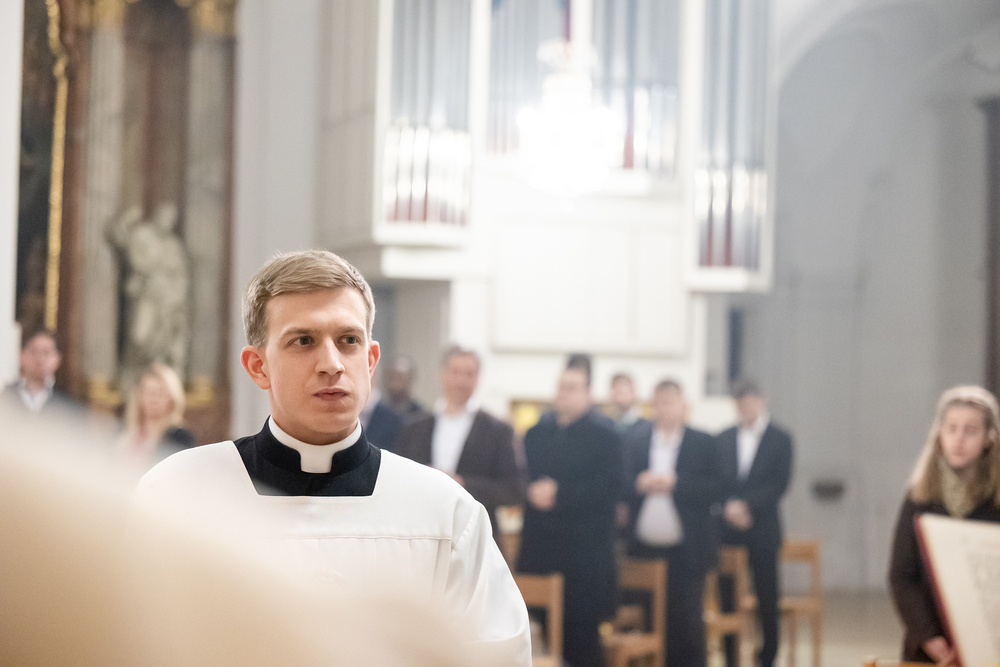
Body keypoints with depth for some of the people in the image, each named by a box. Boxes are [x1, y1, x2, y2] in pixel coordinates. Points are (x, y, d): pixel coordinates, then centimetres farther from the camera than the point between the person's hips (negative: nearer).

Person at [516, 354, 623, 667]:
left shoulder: (604, 434, -4)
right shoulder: (536, 432, 14)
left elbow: (609, 487, -13)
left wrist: (559, 494, -17)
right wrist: (534, 492, -5)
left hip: (583, 555, -5)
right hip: (539, 546, 5)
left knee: (581, 628, -3)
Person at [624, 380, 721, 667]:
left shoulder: (704, 444, 2)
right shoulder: (633, 440, 9)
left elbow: (715, 490, -7)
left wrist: (676, 484, -17)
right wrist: (640, 483, -15)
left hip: (685, 552, -2)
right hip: (644, 548, 2)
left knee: (687, 623, 0)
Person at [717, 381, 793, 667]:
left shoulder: (780, 439, 3)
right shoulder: (724, 439, 11)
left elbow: (779, 484, -6)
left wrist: (747, 506, -14)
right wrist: (729, 507, -10)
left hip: (762, 528, -2)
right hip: (727, 529, 2)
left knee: (767, 596, -1)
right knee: (727, 595, 0)